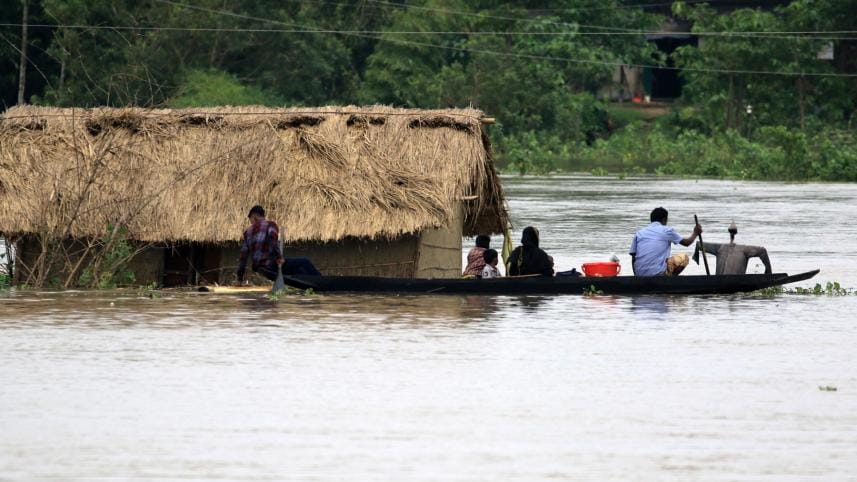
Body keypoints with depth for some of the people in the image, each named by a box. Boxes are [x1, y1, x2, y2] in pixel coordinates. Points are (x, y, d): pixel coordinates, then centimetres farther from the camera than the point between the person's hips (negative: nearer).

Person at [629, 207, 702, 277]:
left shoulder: (639, 233, 14)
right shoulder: (666, 230, 5)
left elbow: (633, 259, 11)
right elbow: (687, 242, 16)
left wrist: (636, 276, 22)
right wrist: (695, 233, 36)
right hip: (658, 273, -5)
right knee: (684, 257, 15)